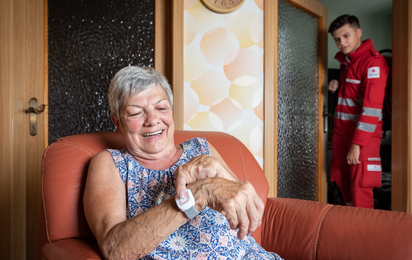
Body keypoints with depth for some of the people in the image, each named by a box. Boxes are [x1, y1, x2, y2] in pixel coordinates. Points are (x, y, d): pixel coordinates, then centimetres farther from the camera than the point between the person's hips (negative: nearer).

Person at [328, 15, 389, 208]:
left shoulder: (373, 61, -13)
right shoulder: (346, 61, 14)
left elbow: (372, 107, -20)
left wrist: (357, 143, -25)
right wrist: (337, 87, 7)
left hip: (363, 134, -8)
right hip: (341, 130, 8)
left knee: (360, 189, -5)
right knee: (342, 182, 14)